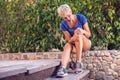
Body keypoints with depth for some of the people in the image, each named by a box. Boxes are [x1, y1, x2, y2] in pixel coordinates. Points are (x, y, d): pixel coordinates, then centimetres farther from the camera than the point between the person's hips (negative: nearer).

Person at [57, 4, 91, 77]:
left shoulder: (81, 18, -13)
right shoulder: (63, 25, -10)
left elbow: (89, 34, -9)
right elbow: (69, 40, -13)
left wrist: (83, 31, -33)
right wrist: (75, 36, -36)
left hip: (85, 43, -1)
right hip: (74, 45, 1)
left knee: (79, 35, -33)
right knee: (67, 45, -33)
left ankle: (79, 62, -31)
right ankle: (63, 68, -53)